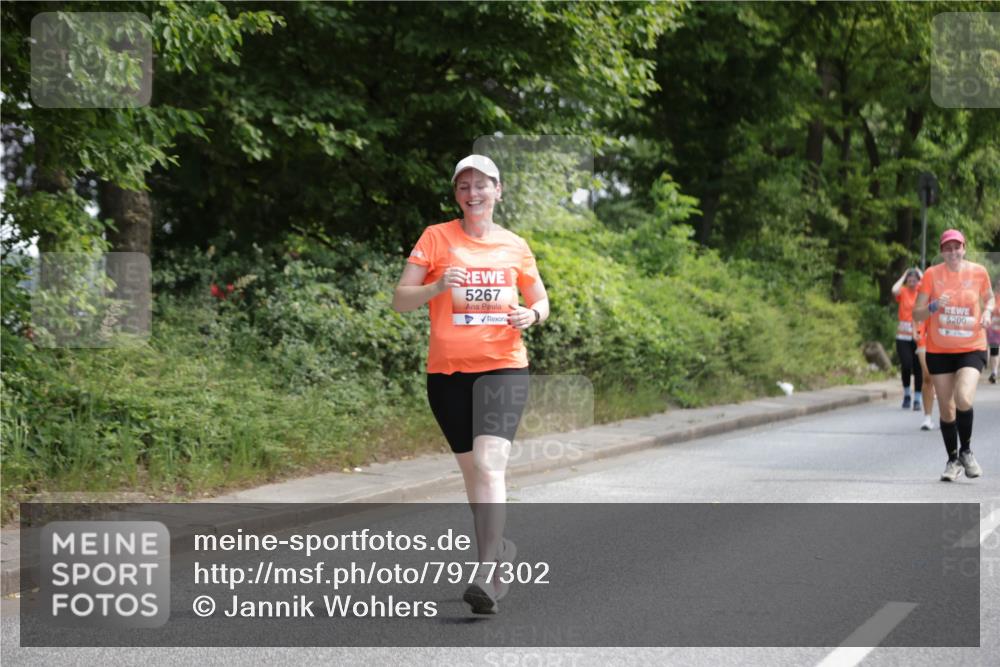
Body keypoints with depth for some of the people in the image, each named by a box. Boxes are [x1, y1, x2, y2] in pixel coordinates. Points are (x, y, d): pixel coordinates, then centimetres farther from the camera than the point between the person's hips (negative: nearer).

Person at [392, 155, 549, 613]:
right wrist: (439, 286, -19)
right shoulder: (437, 237, 3)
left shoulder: (514, 246, 8)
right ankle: (500, 549, 32)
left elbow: (540, 301, 19)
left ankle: (486, 571, -22)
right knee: (471, 468, 10)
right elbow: (400, 300, 0)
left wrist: (532, 314, -4)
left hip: (503, 366, -1)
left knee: (488, 463, -19)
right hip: (447, 369, 1)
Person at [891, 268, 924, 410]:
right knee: (906, 365, -10)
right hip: (903, 336, -1)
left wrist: (922, 276, -5)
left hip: (918, 336, 1)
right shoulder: (903, 291, 2)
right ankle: (906, 395, 13)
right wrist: (903, 277, -5)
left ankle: (917, 399, 11)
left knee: (918, 368, 1)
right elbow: (894, 290, -20)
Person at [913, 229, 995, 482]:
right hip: (939, 350, 1)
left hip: (971, 348, -1)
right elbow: (917, 314, -2)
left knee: (964, 398, -23)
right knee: (946, 409, 6)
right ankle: (953, 460, 24)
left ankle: (966, 451, 1)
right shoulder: (932, 274, -4)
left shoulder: (978, 272, -2)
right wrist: (934, 306, -22)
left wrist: (987, 312, -5)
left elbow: (989, 298, 17)